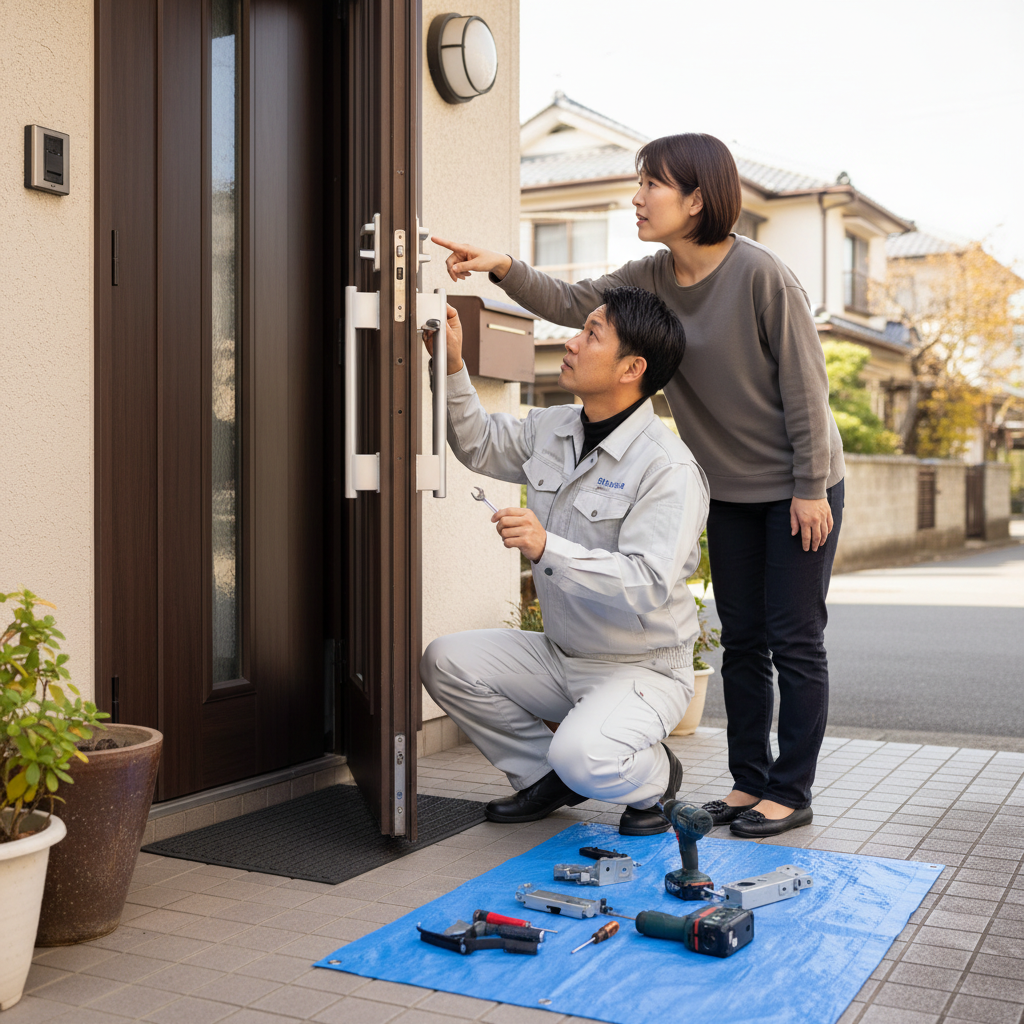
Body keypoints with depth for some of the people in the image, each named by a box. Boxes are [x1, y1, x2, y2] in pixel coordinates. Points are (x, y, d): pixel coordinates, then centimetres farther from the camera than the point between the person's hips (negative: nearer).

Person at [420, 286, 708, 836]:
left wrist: (549, 549, -40)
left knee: (582, 756, -33)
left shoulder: (669, 469, -22)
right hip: (559, 655, 8)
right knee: (445, 661, -7)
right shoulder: (550, 429, 2)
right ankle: (547, 776, 11)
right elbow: (479, 445, 18)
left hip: (643, 667, -7)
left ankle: (654, 774, 6)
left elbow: (648, 585, -31)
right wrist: (453, 366, 4)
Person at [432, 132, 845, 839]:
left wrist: (810, 488, -16)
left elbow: (804, 383, -17)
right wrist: (503, 268, -22)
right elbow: (574, 303, -6)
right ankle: (749, 780, 21)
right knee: (742, 638, 11)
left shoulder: (761, 275, -19)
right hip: (731, 490, 7)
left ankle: (791, 791, 10)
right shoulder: (652, 279, 0)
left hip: (799, 489, -6)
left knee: (795, 640, 0)